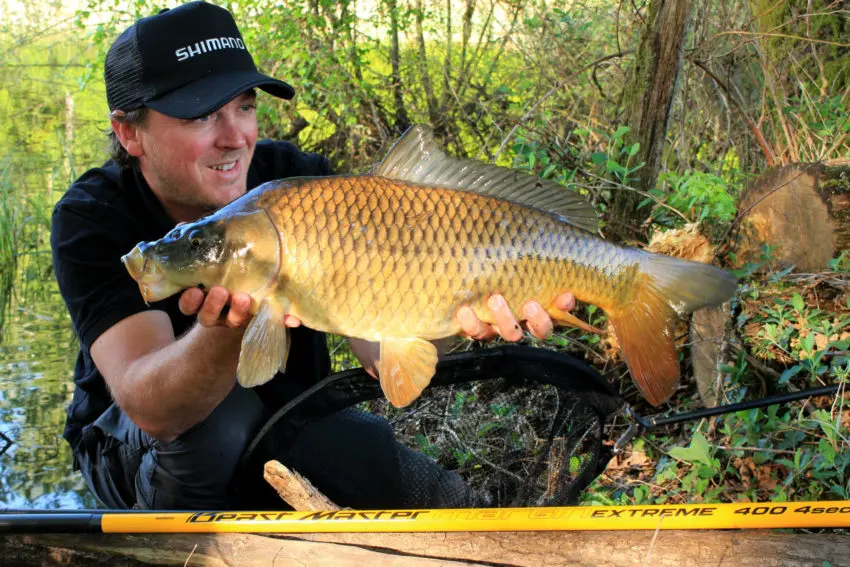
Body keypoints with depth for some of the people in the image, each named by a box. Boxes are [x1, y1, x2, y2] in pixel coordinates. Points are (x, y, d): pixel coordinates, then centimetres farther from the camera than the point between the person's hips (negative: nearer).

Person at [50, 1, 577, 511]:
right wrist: (224, 334, -62)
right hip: (133, 449, -2)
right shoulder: (94, 218, -25)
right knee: (216, 416, -36)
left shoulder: (295, 178, -18)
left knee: (443, 505, -17)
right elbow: (151, 407, -41)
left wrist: (458, 311, -52)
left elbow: (380, 346, -30)